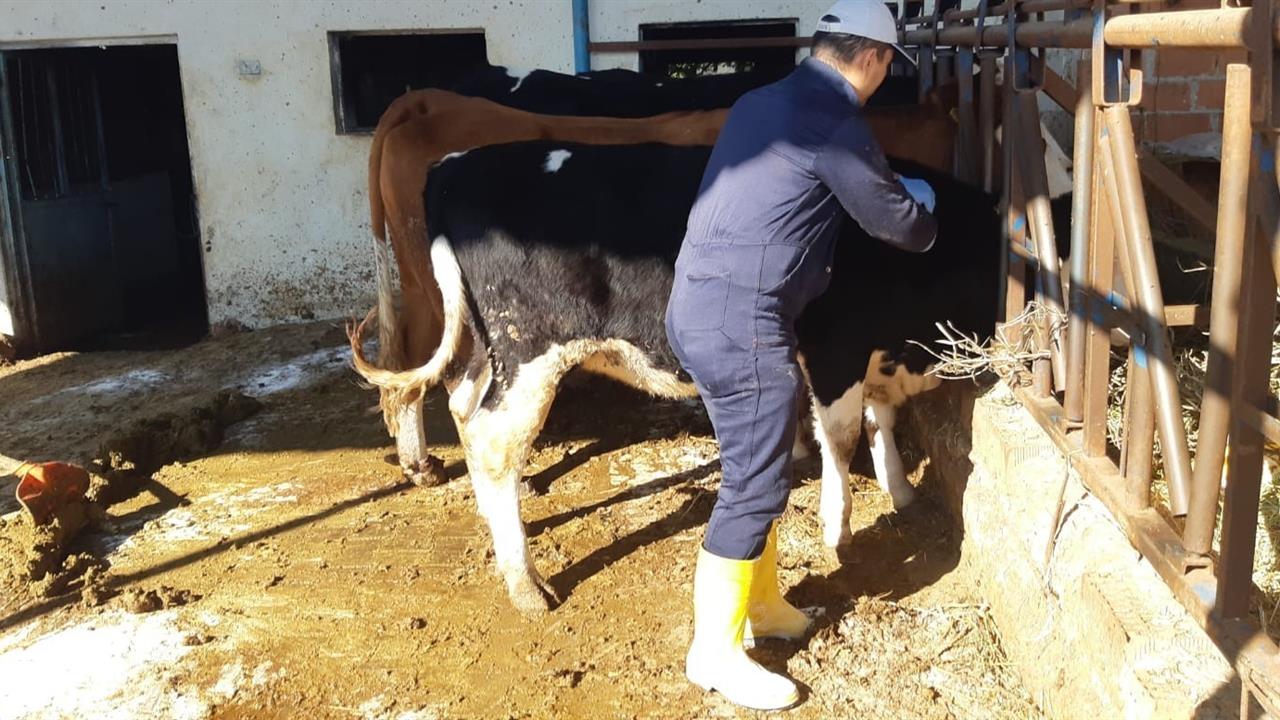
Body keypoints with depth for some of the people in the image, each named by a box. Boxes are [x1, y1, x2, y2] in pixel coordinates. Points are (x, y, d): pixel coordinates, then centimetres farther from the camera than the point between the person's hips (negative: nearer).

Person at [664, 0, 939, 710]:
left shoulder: (761, 101, 15)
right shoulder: (837, 123, -11)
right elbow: (904, 227, -2)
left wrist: (883, 187, 37)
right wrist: (921, 198, 23)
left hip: (700, 303, 10)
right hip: (741, 317, -10)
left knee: (756, 465, 21)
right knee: (756, 483, 0)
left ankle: (759, 601, 36)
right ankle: (715, 651, 10)